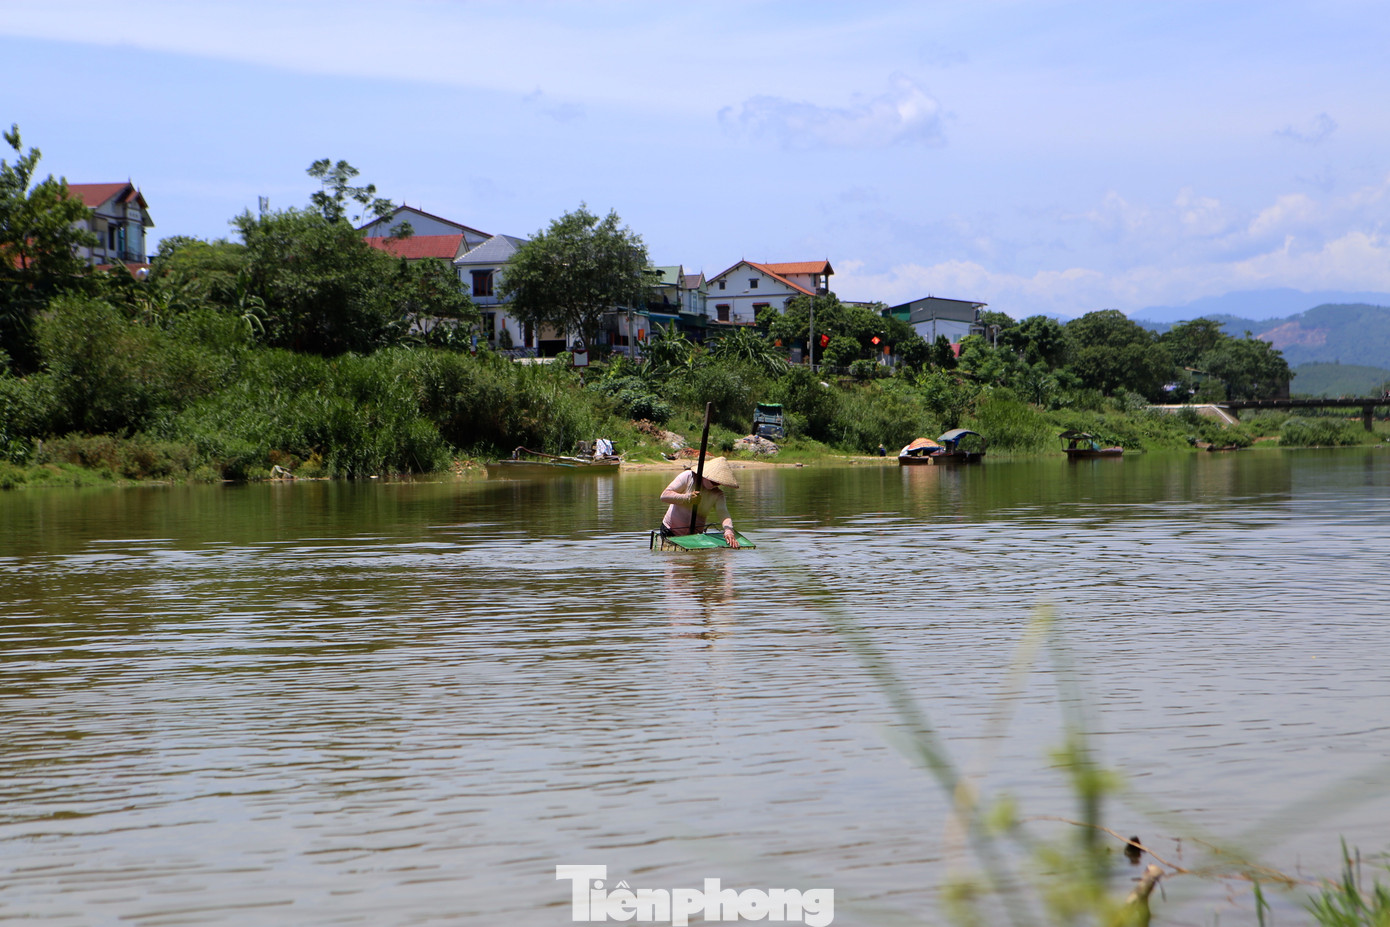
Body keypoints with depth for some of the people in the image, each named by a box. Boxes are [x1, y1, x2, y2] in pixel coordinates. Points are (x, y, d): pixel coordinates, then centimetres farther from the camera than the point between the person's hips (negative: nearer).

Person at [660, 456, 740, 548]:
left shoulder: (717, 495, -5)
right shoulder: (688, 477, -11)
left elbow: (723, 513, -22)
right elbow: (664, 496, -14)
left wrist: (728, 530, -44)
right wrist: (688, 498, -28)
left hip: (694, 536, 2)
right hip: (670, 532, -2)